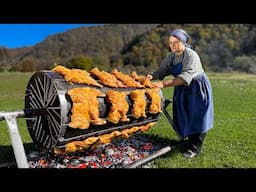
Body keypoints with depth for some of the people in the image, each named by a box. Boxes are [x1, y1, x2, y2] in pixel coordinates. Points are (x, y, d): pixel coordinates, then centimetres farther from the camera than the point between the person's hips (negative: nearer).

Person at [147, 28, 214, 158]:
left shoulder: (191, 56, -25)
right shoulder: (171, 56, -2)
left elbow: (185, 77, -37)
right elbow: (162, 70, -6)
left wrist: (164, 84, -47)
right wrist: (153, 76, -28)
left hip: (197, 88, -6)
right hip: (182, 89, 6)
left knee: (196, 117, 0)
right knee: (182, 115, 12)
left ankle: (194, 148, 12)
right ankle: (187, 136, 36)